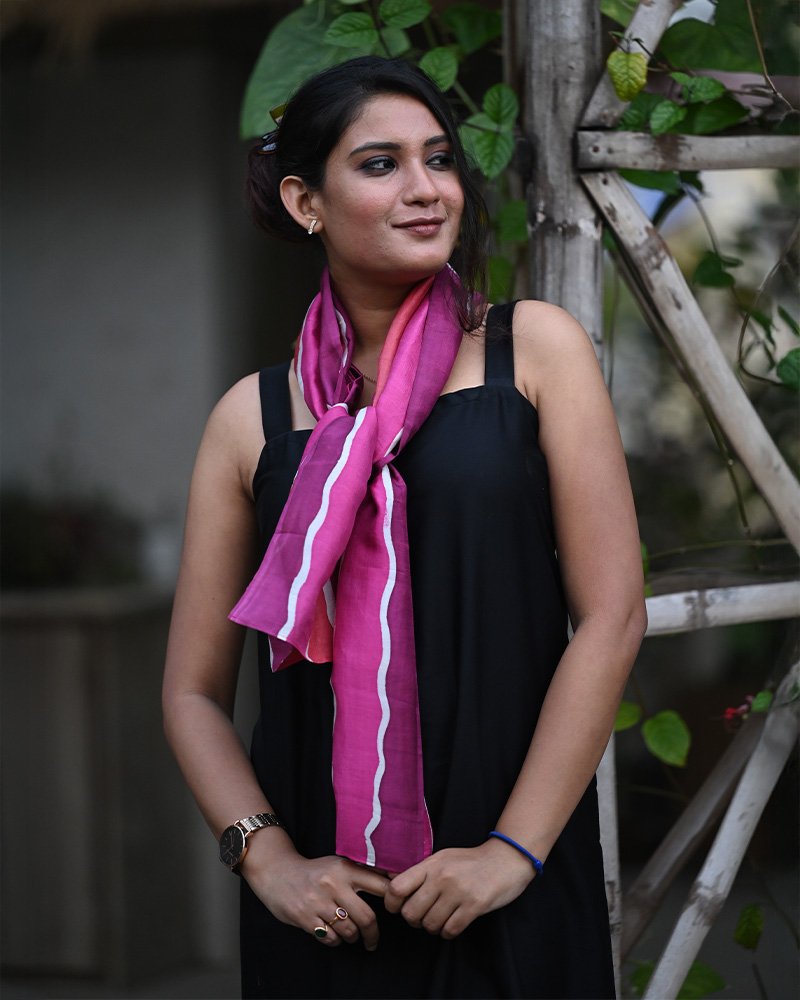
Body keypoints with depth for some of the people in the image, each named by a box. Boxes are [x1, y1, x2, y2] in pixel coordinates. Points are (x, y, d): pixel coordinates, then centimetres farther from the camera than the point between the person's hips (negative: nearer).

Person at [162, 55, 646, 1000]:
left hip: (513, 881, -1)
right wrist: (267, 858, -8)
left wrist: (515, 848, -9)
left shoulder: (534, 348, 1)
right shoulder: (251, 417, 4)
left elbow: (611, 615, -4)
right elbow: (194, 691, 7)